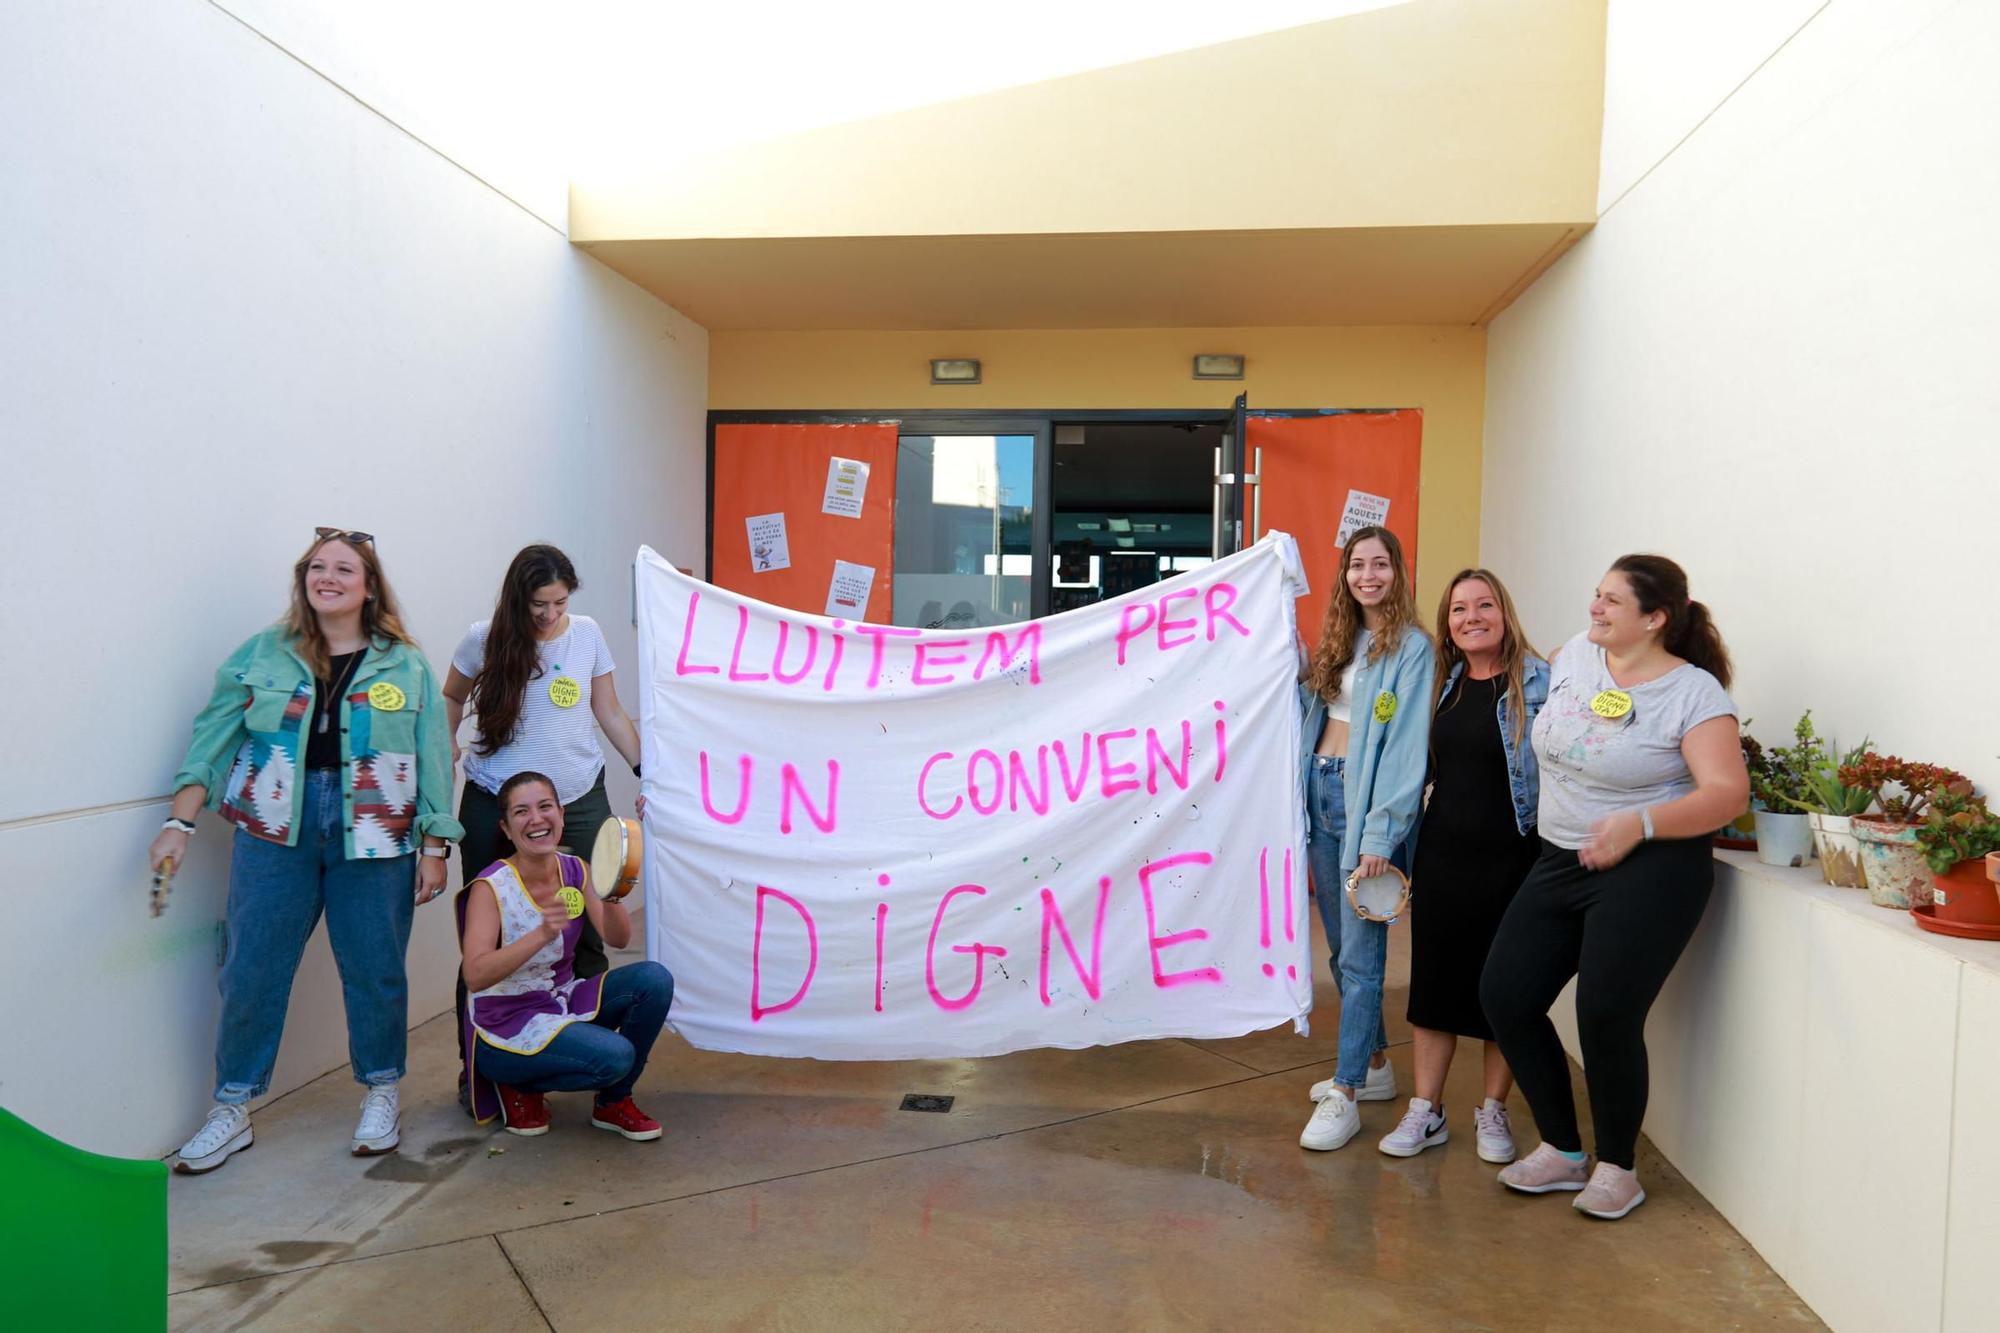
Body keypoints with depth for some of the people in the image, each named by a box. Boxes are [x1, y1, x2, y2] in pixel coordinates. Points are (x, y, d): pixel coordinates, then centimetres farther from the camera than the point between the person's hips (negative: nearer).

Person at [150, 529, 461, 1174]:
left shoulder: (406, 665, 3)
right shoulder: (262, 654, 5)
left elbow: (433, 757, 2)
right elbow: (212, 738, 6)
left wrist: (434, 846, -1)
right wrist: (180, 822, -3)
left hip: (373, 837, -1)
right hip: (276, 833, 1)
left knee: (375, 970, 5)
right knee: (252, 971, 5)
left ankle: (381, 1094, 25)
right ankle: (231, 1110, 22)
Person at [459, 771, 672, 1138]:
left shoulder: (575, 871, -1)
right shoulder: (491, 887, -18)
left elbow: (618, 940, -8)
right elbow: (475, 976, -29)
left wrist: (610, 897, -28)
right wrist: (542, 934, -41)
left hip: (562, 1000, 6)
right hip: (505, 1024, -6)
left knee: (654, 979, -15)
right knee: (615, 1055, -27)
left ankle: (613, 1102, 3)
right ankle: (517, 1087, 3)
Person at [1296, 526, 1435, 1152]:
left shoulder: (1411, 646, -8)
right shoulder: (1338, 641, 16)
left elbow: (1406, 746, -14)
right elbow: (1304, 703, 13)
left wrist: (1381, 833, -19)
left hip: (1366, 798, -8)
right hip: (1320, 792, 8)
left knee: (1361, 953, -5)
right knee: (1341, 945, 15)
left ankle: (1345, 1096, 1)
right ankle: (1375, 1064, 29)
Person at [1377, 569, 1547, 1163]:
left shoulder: (1540, 681, -7)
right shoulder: (1443, 683, 8)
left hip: (1512, 858, -4)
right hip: (1442, 853, 5)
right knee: (1433, 979, 9)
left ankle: (1492, 1111, 24)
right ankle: (1425, 1112, 20)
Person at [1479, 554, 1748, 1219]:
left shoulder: (1694, 692, -11)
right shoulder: (1575, 653, 5)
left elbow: (1728, 792, -18)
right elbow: (1538, 688, 28)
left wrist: (1638, 823, -32)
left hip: (1650, 870, -6)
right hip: (1559, 861, 7)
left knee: (1606, 1013, -13)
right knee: (1504, 995, 1)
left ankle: (1617, 1168, 13)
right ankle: (1562, 1151, 19)